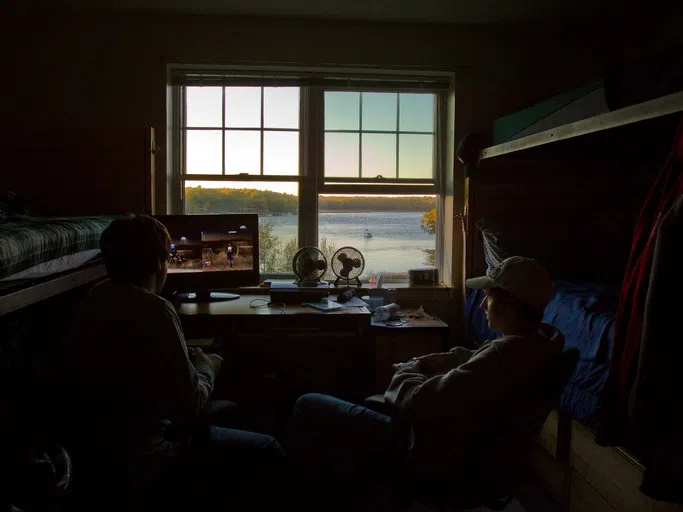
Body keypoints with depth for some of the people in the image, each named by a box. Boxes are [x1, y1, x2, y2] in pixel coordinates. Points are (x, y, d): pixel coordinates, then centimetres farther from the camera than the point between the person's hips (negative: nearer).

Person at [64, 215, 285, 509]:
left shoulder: (93, 299, 1)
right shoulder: (153, 309, -24)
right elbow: (189, 405, -20)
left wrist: (188, 359, 12)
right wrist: (206, 367, -2)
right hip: (140, 462, -9)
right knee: (268, 452, 3)